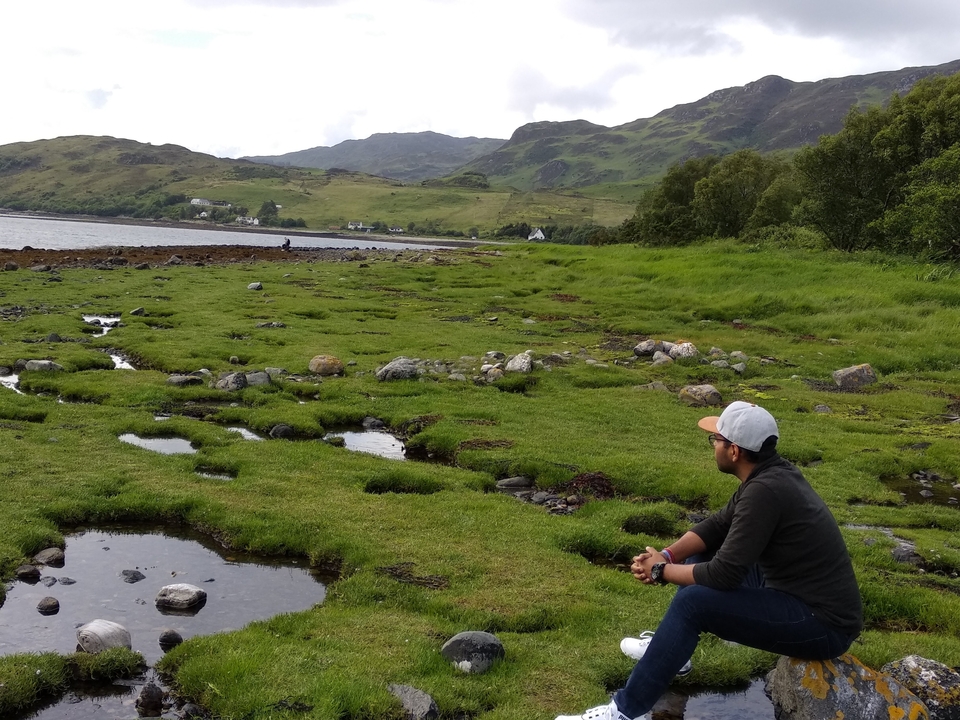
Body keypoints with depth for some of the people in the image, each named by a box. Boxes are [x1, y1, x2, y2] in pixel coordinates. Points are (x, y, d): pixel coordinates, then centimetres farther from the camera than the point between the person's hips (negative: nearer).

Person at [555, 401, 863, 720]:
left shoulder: (764, 490, -26)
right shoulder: (772, 472, 3)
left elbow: (724, 574, -25)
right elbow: (718, 525, 13)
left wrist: (661, 571, -8)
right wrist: (667, 555, -3)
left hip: (823, 625, -10)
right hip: (805, 596, 10)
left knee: (693, 602, -20)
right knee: (702, 556, 15)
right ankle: (669, 648, 31)